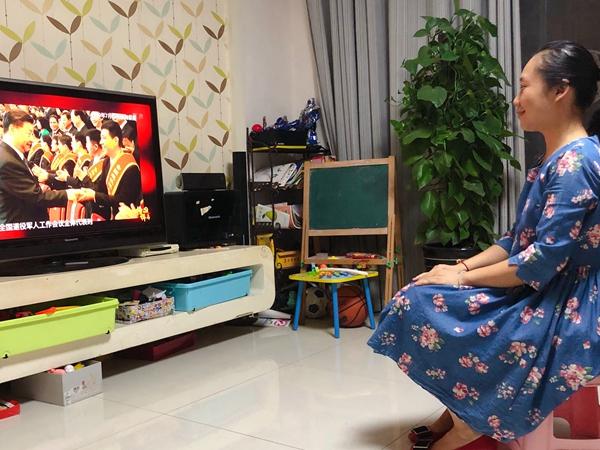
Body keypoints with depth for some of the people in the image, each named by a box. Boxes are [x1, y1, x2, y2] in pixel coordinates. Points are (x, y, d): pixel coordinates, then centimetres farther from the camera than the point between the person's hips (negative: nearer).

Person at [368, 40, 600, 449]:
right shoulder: (559, 160, 12)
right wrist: (464, 267, 1)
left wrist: (465, 278, -13)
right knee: (419, 299, 7)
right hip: (538, 299, 10)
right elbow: (518, 241, 13)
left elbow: (543, 261, -24)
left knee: (427, 309, -9)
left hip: (561, 316, -10)